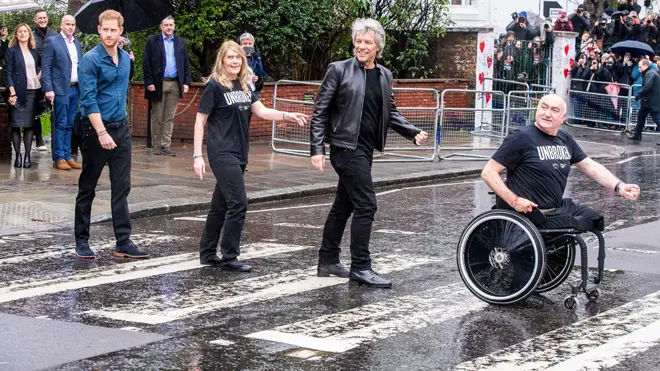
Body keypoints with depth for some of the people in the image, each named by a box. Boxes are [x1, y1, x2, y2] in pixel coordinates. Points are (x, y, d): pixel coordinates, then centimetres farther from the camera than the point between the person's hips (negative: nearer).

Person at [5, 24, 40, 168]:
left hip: (33, 91, 3)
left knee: (29, 124, 2)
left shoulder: (34, 51, 13)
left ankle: (27, 156, 3)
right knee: (16, 125, -3)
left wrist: (40, 75, 4)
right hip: (18, 91, -3)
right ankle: (18, 155, 1)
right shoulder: (12, 51, 1)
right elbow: (8, 73, -4)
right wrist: (12, 93, -13)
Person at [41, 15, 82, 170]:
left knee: (70, 124, 8)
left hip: (76, 89, 6)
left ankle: (67, 156, 13)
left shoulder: (77, 44, 16)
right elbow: (46, 67, -7)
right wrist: (48, 89, -15)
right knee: (60, 124, -4)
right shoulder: (52, 41, -4)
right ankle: (58, 158, 1)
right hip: (61, 89, -6)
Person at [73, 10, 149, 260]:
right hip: (95, 129, -6)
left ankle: (123, 243, 5)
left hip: (121, 128, 6)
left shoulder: (126, 59, 9)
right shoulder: (90, 60, -13)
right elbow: (89, 99, -18)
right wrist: (102, 132, -24)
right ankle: (81, 241, 14)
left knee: (122, 188, 3)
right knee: (87, 188, 5)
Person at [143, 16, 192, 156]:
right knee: (157, 117, 4)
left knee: (169, 118, 5)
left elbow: (186, 63, 11)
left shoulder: (180, 42, 11)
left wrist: (186, 82, 1)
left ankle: (166, 145, 8)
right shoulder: (152, 41, 1)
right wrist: (149, 82, -11)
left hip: (175, 84, 3)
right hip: (158, 84, -3)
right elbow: (146, 63, -4)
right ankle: (156, 146, 11)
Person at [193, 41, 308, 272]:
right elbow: (200, 120, -7)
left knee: (221, 205, 12)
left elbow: (261, 111, 6)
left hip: (238, 153, 7)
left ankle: (207, 254, 22)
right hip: (222, 154, -7)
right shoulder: (214, 86, -8)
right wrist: (197, 155, -12)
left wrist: (287, 116, -11)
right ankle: (229, 257, -2)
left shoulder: (244, 86, 12)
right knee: (238, 204, -11)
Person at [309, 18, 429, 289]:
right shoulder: (339, 70, -6)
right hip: (346, 147, -7)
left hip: (365, 150, 7)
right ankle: (360, 268, -6)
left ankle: (328, 262, 25)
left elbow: (390, 112, 17)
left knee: (343, 206, 14)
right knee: (366, 205, -11)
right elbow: (320, 111, -6)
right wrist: (317, 148, -13)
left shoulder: (384, 75, 11)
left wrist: (413, 133, 2)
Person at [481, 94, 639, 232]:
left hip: (559, 207, 9)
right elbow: (488, 172, -13)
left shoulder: (565, 139, 12)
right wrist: (514, 200, -23)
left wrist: (619, 187, -1)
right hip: (530, 212, -9)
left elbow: (591, 167, 15)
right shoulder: (521, 138, -11)